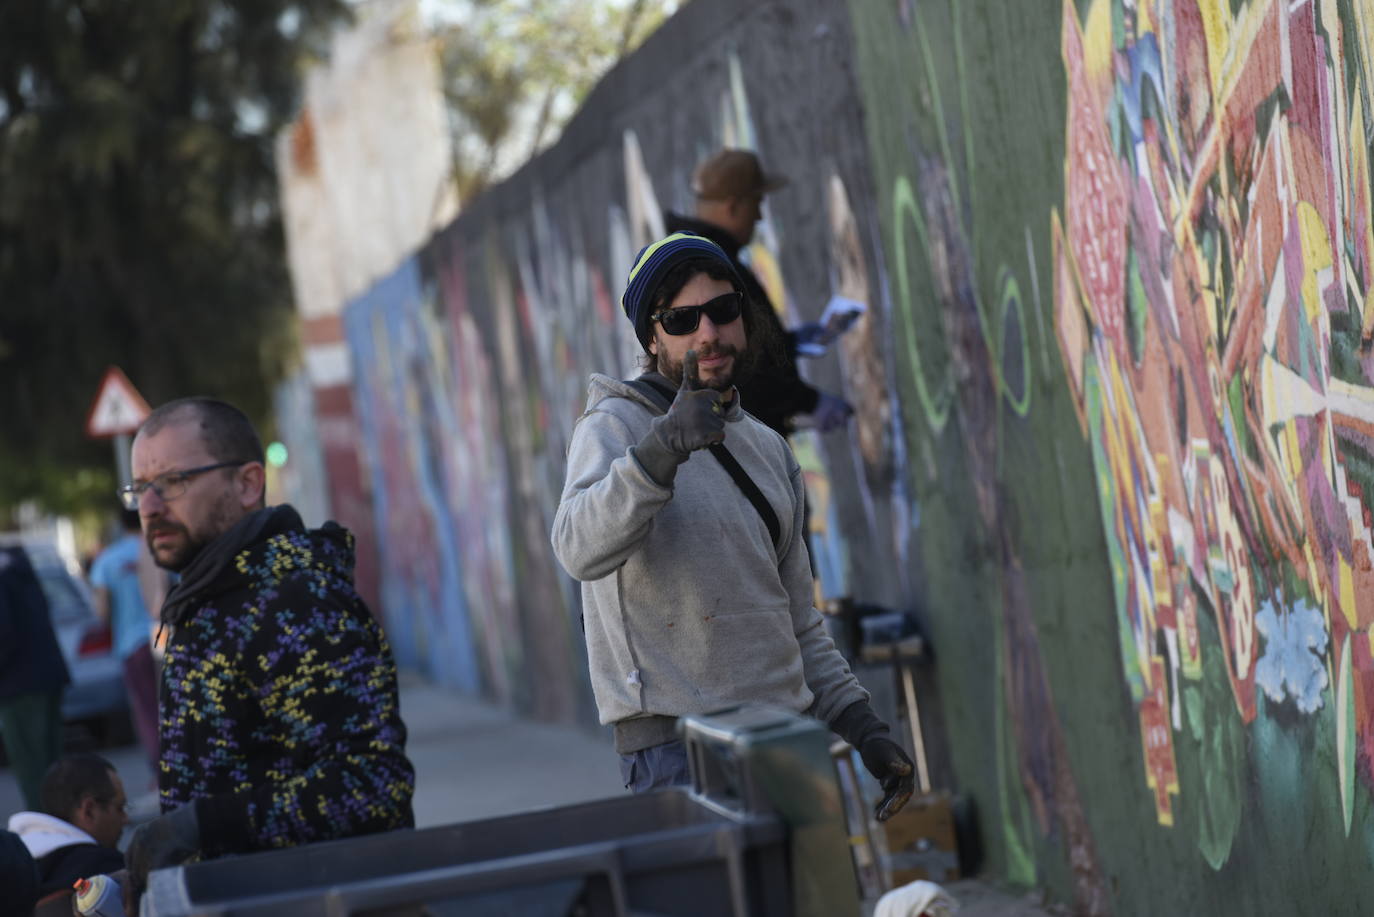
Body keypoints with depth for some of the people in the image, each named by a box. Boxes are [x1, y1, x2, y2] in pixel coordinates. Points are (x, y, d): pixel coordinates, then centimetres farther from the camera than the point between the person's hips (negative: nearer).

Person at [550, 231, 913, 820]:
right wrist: (663, 447, -38)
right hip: (676, 751, -7)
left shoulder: (767, 447, 19)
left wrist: (859, 724, 14)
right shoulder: (614, 426, -4)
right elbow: (580, 549, -25)